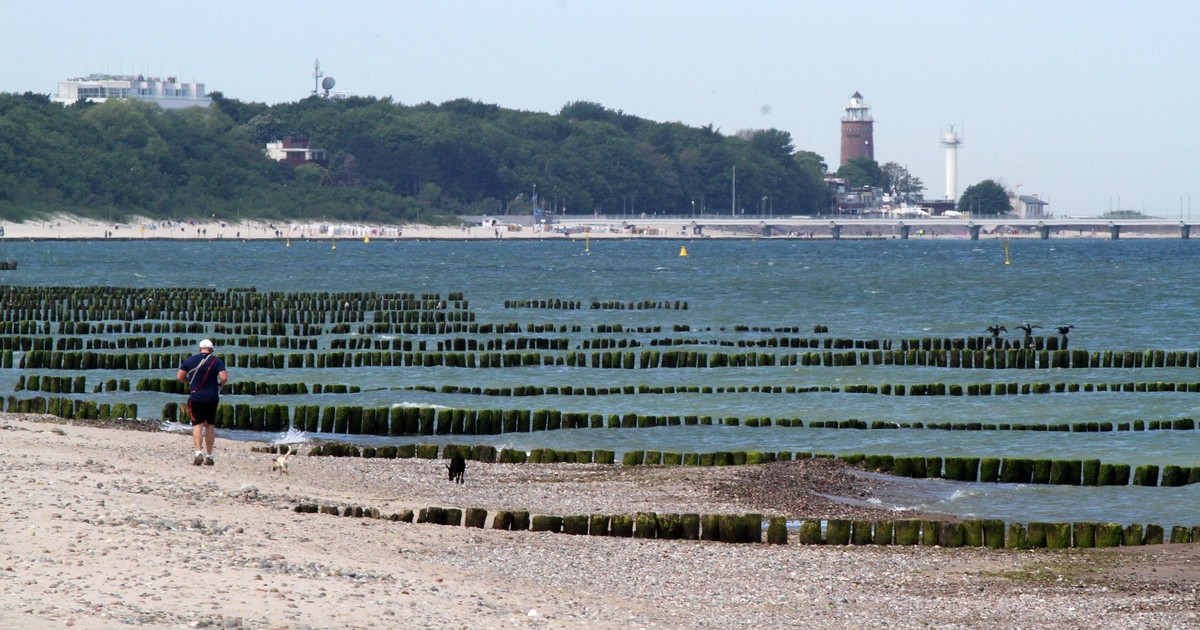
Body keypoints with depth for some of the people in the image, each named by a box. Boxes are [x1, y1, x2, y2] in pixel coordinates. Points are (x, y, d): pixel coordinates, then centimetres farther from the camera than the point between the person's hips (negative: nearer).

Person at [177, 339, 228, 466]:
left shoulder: (190, 360, 2)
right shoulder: (216, 361, -1)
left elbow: (179, 377, 2)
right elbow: (224, 377, -13)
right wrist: (220, 385, 8)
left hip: (196, 397, -1)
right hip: (212, 397, 1)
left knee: (197, 424, -1)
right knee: (210, 425, 12)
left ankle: (199, 452, -22)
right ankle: (209, 456, 13)